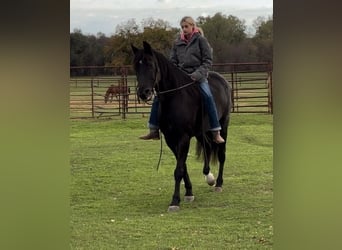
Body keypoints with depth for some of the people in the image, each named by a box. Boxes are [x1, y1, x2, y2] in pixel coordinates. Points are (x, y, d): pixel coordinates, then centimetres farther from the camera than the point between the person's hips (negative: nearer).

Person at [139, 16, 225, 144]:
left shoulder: (201, 40, 0)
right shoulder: (177, 43, 11)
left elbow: (208, 61, -4)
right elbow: (173, 61, 15)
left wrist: (198, 74, -18)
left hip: (198, 76, -5)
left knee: (207, 96, -32)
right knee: (159, 96, -8)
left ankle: (216, 132, -29)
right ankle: (154, 130, 0)